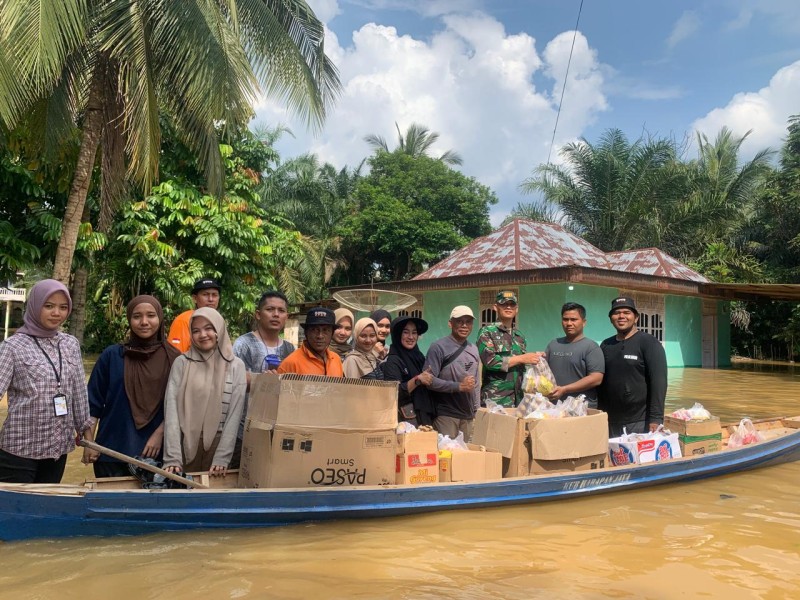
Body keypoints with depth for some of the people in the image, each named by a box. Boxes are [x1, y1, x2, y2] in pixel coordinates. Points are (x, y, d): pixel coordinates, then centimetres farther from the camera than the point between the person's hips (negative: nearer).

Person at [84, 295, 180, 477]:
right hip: (112, 450, 0)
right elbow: (93, 402, 3)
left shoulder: (174, 358, 0)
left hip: (154, 451, 0)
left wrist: (159, 434, -7)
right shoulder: (112, 355, 0)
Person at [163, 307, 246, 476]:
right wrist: (172, 458, -14)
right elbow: (171, 407, -6)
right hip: (186, 442, 0)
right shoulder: (181, 362, 0)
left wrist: (222, 458, -11)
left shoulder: (236, 365, -1)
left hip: (218, 443, 0)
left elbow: (235, 413, -4)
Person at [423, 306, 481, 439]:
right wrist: (459, 386, -16)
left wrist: (477, 408, 12)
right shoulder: (439, 347, -8)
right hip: (446, 415, -6)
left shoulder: (473, 349, 13)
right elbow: (429, 380, -16)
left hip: (468, 415, 6)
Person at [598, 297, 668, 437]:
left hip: (641, 421, -5)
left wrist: (656, 418, -18)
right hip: (611, 422, 5)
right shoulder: (605, 346, 12)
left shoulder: (649, 343, -5)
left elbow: (658, 382, -11)